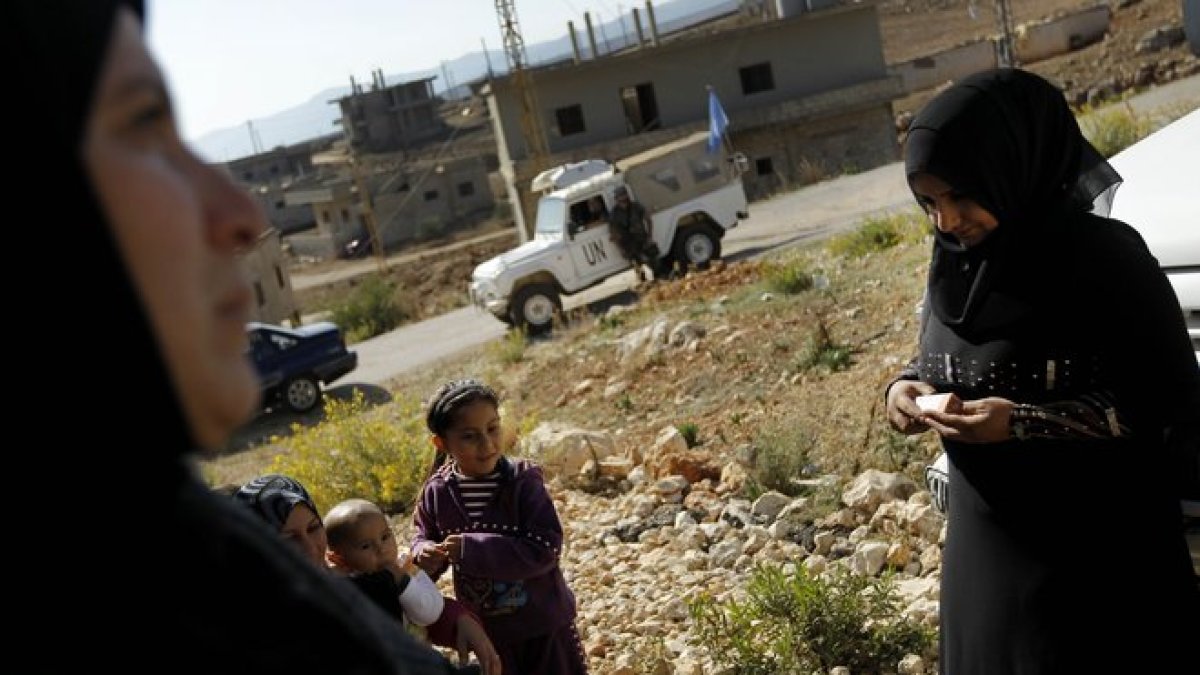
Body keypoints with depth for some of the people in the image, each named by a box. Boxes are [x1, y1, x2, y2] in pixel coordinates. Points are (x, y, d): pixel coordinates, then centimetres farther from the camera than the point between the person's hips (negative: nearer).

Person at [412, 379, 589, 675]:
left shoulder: (523, 480, -21)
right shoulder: (436, 492, -11)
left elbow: (545, 548, -27)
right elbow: (424, 538, 6)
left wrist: (472, 548, -31)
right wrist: (425, 554, -19)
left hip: (543, 621, -3)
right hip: (486, 628, 4)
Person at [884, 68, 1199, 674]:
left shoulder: (1102, 258, -20)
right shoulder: (953, 261, -2)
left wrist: (1024, 422, -26)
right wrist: (908, 386, -10)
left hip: (1096, 551, -6)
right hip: (984, 538, 6)